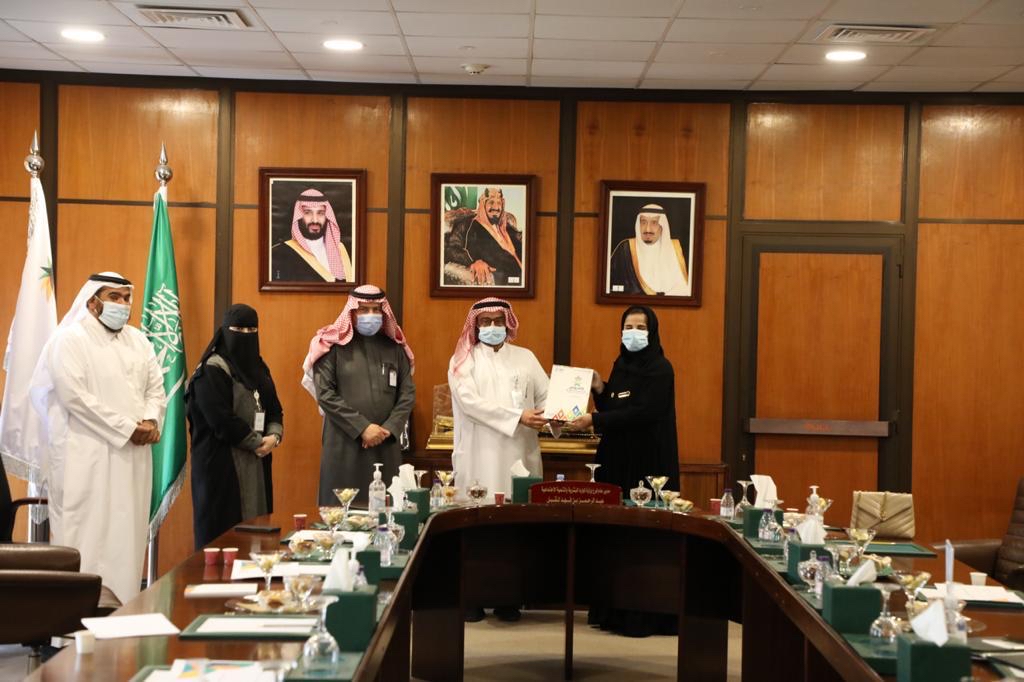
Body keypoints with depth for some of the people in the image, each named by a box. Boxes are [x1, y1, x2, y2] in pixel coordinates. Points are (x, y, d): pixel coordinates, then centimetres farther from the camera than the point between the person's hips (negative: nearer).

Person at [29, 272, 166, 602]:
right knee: (87, 536, -6)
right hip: (85, 457, -6)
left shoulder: (138, 340, 15)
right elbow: (74, 396, -15)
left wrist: (151, 420, -9)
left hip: (133, 454, 6)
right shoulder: (70, 339, -5)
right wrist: (127, 428, -15)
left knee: (127, 534, 6)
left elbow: (156, 388, 13)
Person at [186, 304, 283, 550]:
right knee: (222, 532, -6)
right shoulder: (212, 370, -8)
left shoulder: (259, 368, 16)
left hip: (256, 463, 7)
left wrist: (274, 436, -7)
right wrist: (258, 442, -10)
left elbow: (275, 409, 14)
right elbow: (221, 420, -16)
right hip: (220, 464, -7)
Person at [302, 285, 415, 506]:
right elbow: (325, 394, -8)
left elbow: (408, 393, 7)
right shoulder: (334, 346, -1)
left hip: (386, 446, 3)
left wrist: (388, 429, -7)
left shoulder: (395, 347, 10)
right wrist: (362, 427, -13)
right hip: (344, 444, -3)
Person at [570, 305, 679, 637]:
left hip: (649, 463, -7)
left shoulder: (660, 369, -8)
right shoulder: (621, 366, 14)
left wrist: (594, 420, -20)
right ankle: (614, 611, 14)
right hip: (618, 460, 7)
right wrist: (599, 390, -2)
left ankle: (646, 615, 1)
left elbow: (643, 413, -19)